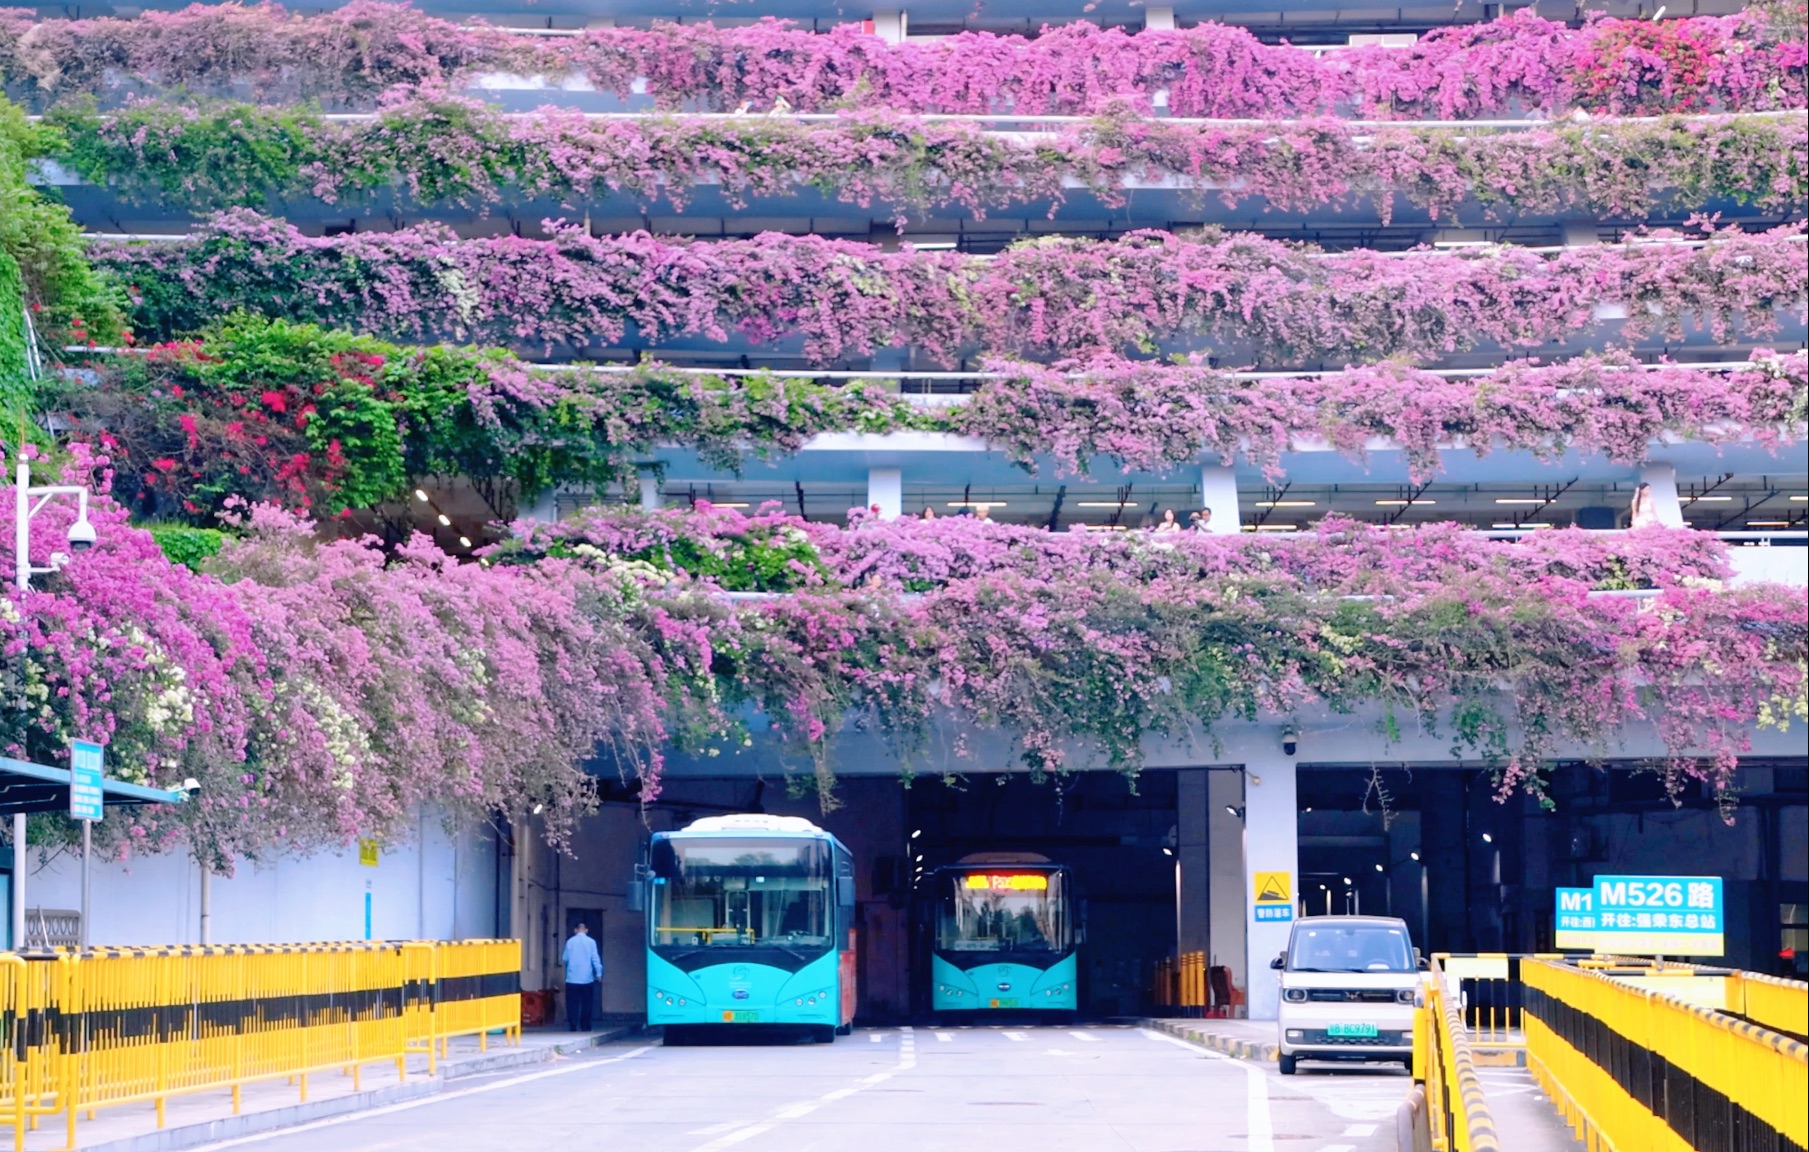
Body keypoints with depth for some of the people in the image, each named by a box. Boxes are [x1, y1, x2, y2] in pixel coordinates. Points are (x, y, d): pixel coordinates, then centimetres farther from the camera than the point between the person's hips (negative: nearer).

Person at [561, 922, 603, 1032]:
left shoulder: (570, 942, 2)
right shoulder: (591, 942, -2)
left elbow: (565, 958, 6)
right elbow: (595, 958, -6)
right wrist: (599, 973, -3)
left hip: (572, 978, 0)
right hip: (587, 978, 0)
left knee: (572, 1004, 2)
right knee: (586, 1003, 8)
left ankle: (573, 1026, -6)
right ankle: (585, 1026, 6)